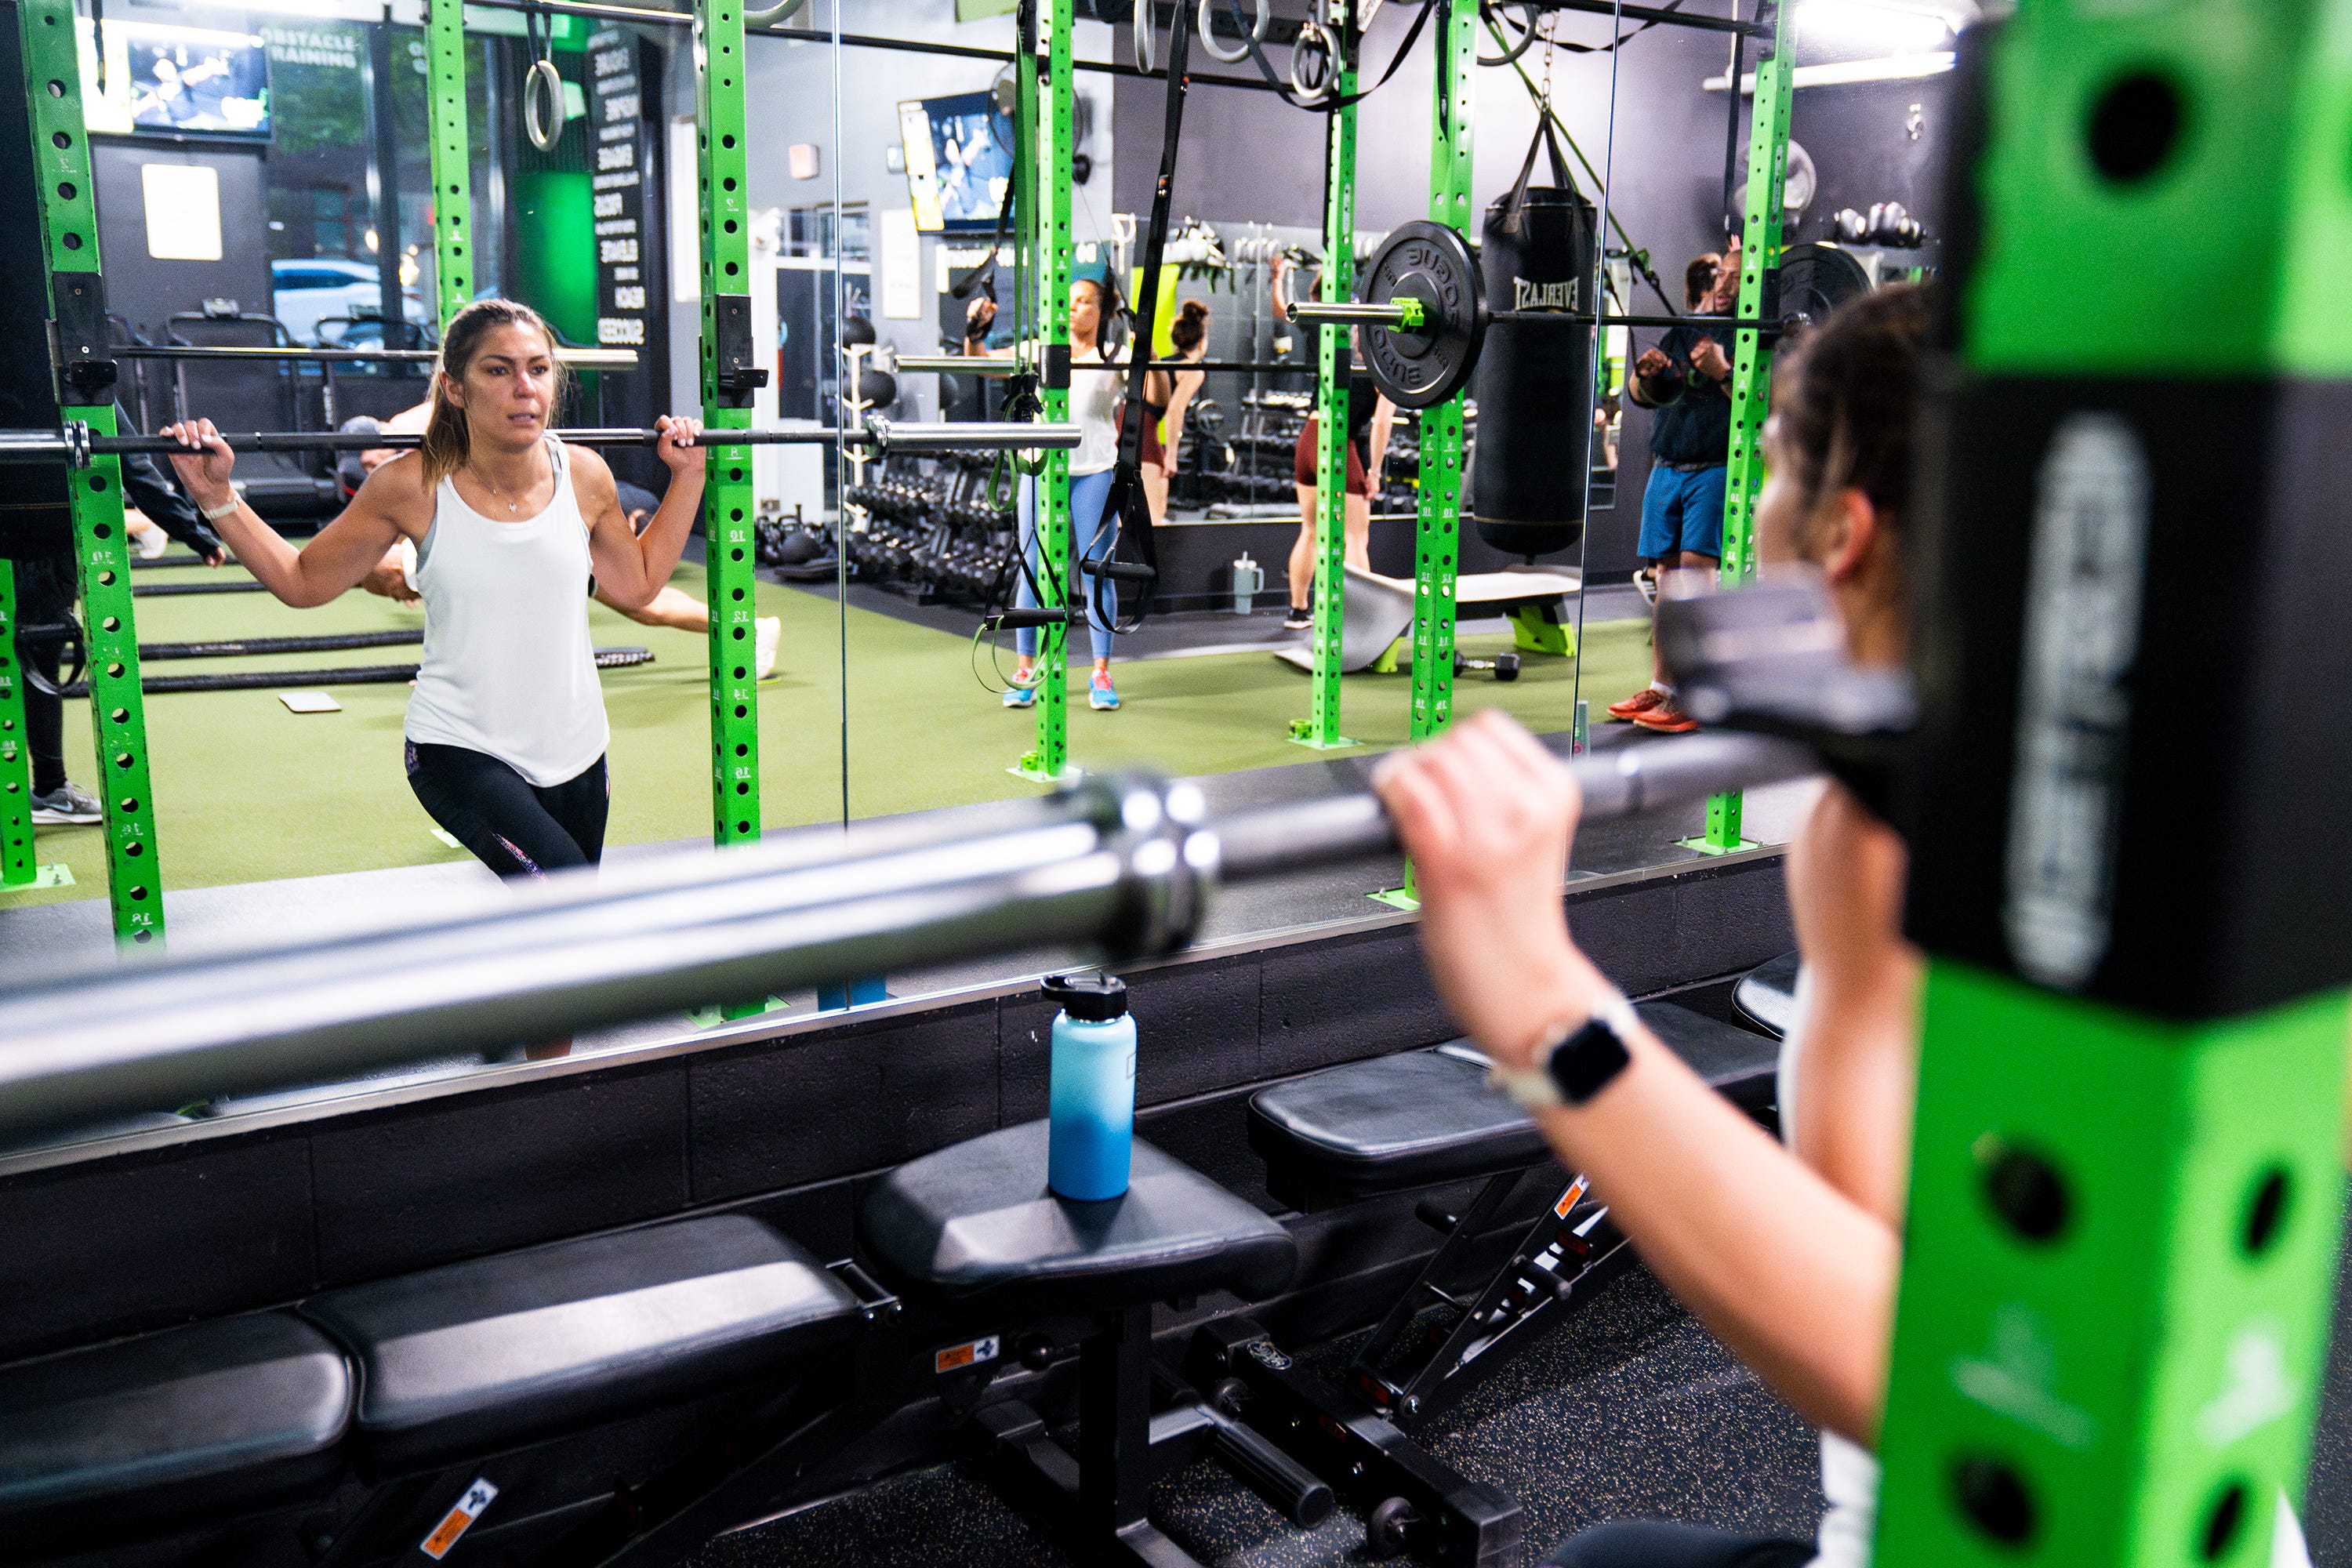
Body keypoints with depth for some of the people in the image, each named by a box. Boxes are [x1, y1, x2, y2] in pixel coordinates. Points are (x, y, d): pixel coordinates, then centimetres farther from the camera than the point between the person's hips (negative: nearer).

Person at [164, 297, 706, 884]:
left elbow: (637, 584, 13)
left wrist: (687, 477, 9)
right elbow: (303, 582, 2)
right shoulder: (413, 486, -12)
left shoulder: (583, 476, -5)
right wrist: (215, 497, -7)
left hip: (574, 750, 4)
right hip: (460, 749, -4)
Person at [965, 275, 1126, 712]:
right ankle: (1025, 670, 12)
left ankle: (1101, 673, 11)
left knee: (1097, 573, 2)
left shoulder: (1114, 358, 5)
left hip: (1095, 473, -2)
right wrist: (974, 331, -7)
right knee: (1032, 571, 2)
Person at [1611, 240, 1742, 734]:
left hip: (1717, 468, -6)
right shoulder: (1685, 330, 17)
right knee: (1664, 575, 7)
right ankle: (1659, 688, 14)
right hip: (1667, 467, 6)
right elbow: (1644, 396, 17)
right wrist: (1645, 375, -4)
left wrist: (1722, 373, -25)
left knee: (1696, 573, -12)